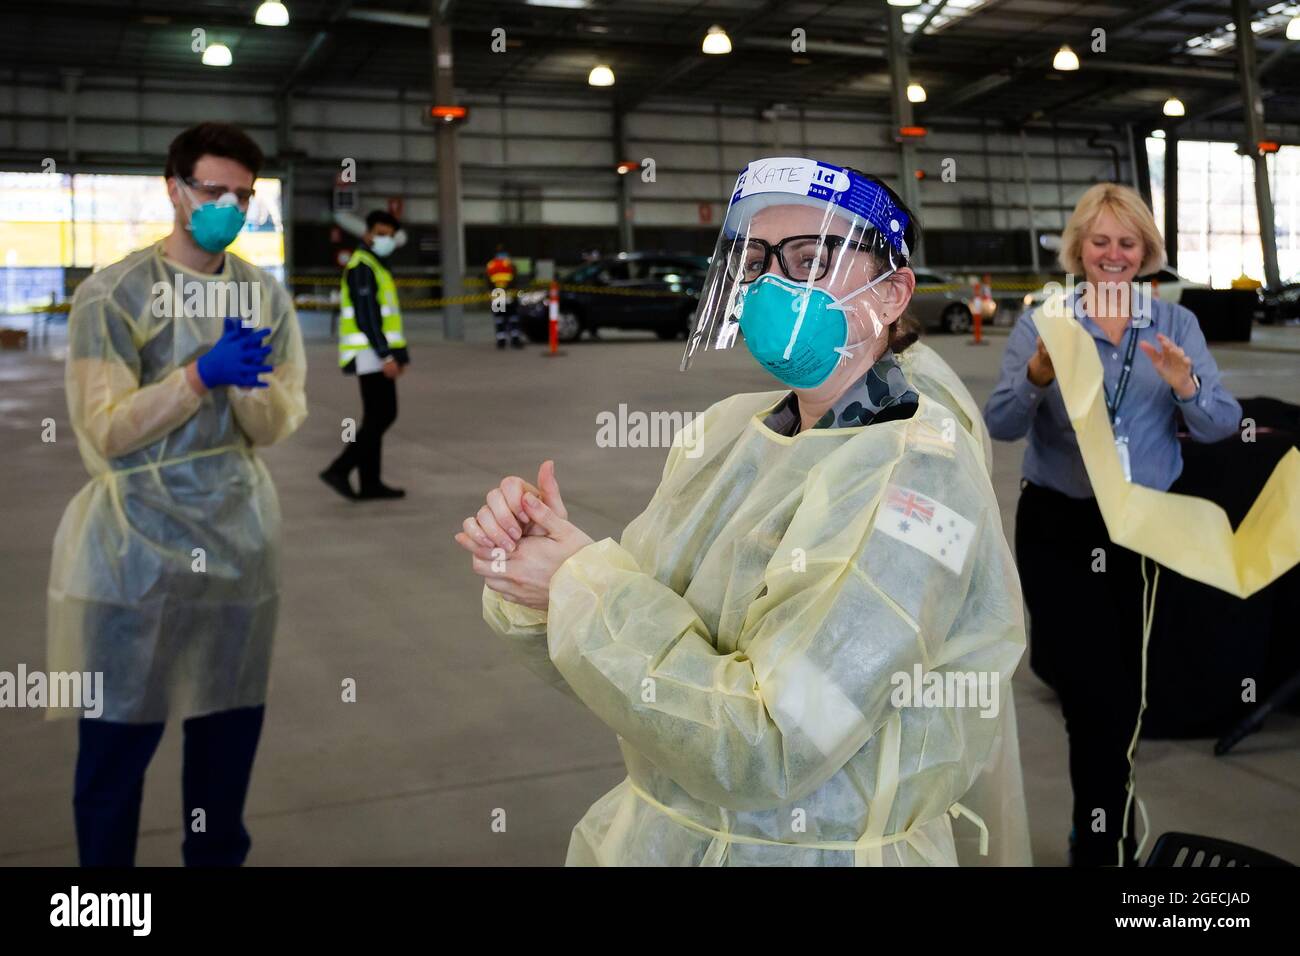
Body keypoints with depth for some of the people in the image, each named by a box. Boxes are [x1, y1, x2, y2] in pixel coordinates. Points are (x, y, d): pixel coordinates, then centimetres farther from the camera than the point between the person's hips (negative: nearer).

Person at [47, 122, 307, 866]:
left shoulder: (266, 295, 4)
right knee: (118, 738, 5)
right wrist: (200, 375, -26)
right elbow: (106, 431, -14)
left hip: (240, 542, 4)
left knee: (230, 728, 14)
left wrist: (248, 377, -20)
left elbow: (275, 428, 0)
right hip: (138, 548, -4)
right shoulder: (113, 295, -8)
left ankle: (219, 857, 33)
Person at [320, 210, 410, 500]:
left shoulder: (376, 266, 21)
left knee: (381, 416, 10)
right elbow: (366, 316, -19)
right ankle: (339, 470, -6)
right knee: (378, 417, -10)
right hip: (371, 354, -10)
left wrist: (398, 354, 20)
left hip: (377, 353, 10)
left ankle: (370, 484, 13)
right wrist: (386, 355, -23)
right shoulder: (362, 266, -11)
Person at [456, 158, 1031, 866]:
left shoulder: (911, 471, -22)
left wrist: (584, 587, -21)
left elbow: (767, 753, -28)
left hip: (822, 852, -6)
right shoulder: (727, 431, -2)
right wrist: (532, 580, -15)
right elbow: (623, 669, 3)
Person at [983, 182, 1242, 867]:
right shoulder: (1042, 323, -2)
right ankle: (1104, 843, 14)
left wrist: (1184, 384, -23)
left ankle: (1098, 828, 35)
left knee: (1129, 686, 12)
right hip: (1061, 527, -2)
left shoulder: (1176, 324, 4)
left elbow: (1222, 425, -3)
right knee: (1098, 689, -5)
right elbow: (1000, 425, -11)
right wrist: (1039, 374, -29)